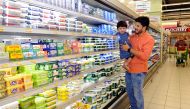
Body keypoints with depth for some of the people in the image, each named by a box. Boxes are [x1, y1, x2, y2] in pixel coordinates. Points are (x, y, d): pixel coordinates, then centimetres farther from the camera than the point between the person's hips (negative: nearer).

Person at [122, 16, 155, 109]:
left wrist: (129, 49, -22)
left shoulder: (149, 39, -12)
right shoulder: (132, 36, 6)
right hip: (129, 68, 7)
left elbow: (145, 56, -23)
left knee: (137, 94, 6)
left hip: (138, 70, -6)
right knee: (130, 92, 19)